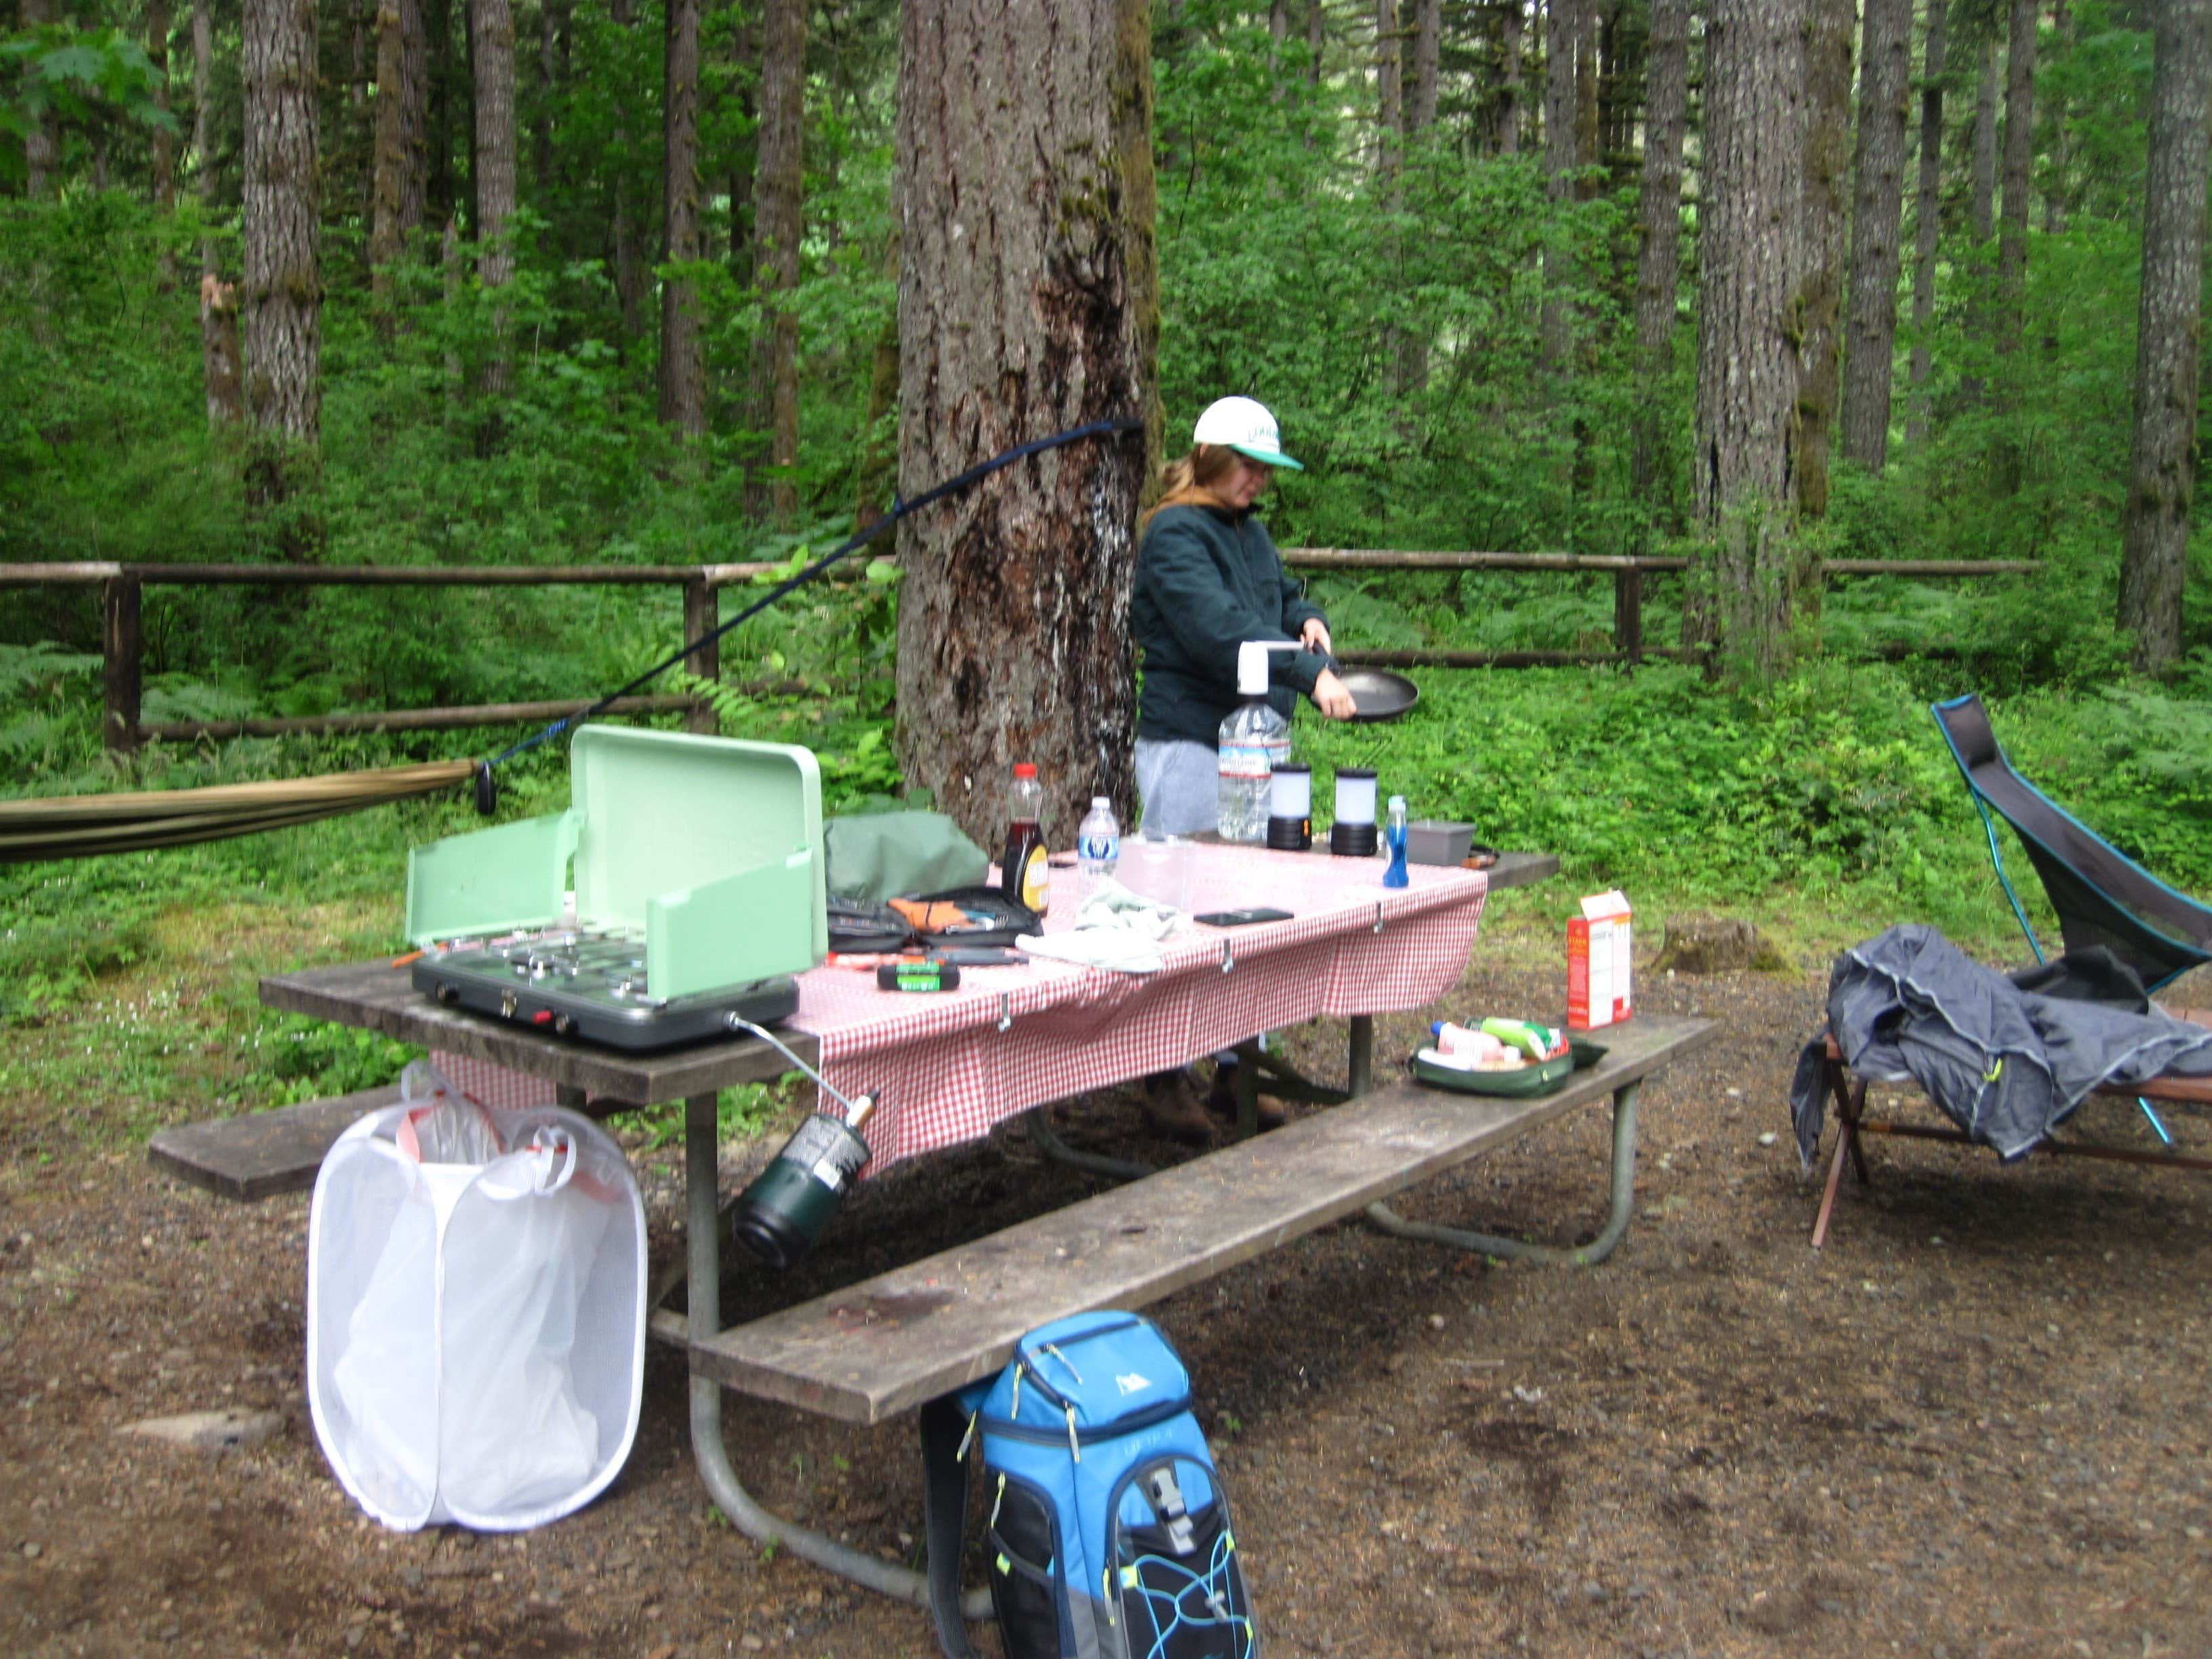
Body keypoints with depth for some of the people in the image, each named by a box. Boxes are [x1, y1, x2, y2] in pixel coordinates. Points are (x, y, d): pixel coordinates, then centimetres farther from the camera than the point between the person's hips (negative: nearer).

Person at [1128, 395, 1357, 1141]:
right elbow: (1220, 628, -25)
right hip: (1188, 746, -9)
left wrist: (1308, 619, 4)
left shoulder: (1250, 532, 17)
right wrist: (1311, 675, -32)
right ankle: (1166, 1079, 4)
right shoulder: (1175, 535, -11)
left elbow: (1284, 595, 29)